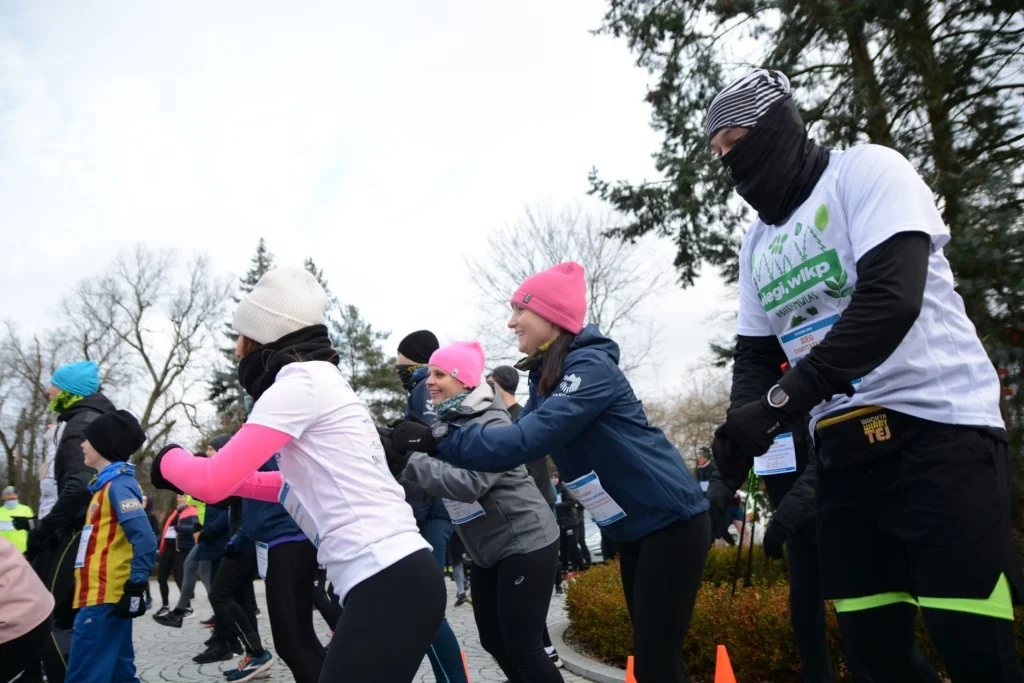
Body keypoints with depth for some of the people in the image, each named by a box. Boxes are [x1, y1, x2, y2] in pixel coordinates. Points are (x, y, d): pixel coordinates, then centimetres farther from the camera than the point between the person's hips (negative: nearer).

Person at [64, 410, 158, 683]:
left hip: (105, 599, -10)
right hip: (101, 597, 10)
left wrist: (135, 589, -22)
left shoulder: (119, 485, -14)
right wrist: (78, 586, 24)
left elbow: (144, 540, -22)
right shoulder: (107, 484, 16)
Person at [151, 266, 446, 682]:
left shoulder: (301, 381, -9)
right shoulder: (324, 381, 18)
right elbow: (301, 483, 32)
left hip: (386, 584, -9)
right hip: (398, 577, 9)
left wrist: (170, 459, 12)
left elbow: (212, 483, -9)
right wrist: (230, 479, 27)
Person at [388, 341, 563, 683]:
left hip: (526, 543, -8)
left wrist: (406, 460, -33)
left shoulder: (492, 424, -19)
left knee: (522, 646, -2)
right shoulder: (442, 423, 5)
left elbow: (470, 483, -33)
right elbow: (432, 479, 2)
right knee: (493, 640, 16)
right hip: (487, 551, 8)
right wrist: (394, 450, -14)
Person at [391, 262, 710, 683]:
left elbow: (528, 440, -29)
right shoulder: (546, 378, 8)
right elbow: (517, 440, 3)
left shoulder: (590, 367, -20)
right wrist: (432, 438, -6)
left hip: (670, 522, -9)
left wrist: (437, 439, -29)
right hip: (632, 529, 9)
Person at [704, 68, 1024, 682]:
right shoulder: (757, 244, 15)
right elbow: (756, 356, 13)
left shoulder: (867, 170, -5)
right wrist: (740, 433, -7)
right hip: (844, 453, 6)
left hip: (936, 429, -6)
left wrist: (782, 400, -26)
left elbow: (891, 299, -21)